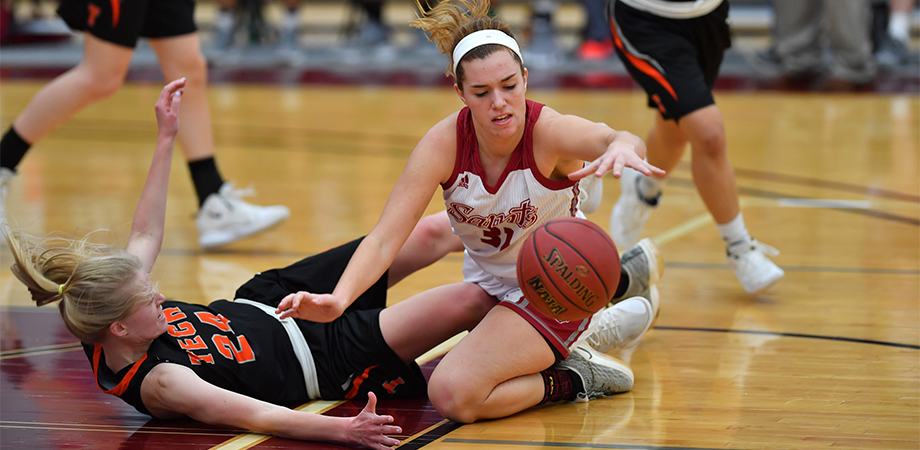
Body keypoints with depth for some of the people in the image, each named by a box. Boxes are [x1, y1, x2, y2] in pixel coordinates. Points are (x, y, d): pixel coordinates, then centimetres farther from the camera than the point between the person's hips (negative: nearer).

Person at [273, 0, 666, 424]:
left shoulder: (550, 131, -27)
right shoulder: (444, 143, -20)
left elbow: (608, 138, -50)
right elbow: (384, 239, -26)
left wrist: (621, 145, -76)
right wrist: (337, 300, -44)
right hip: (487, 284, 5)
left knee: (453, 393, -22)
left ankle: (573, 377, -1)